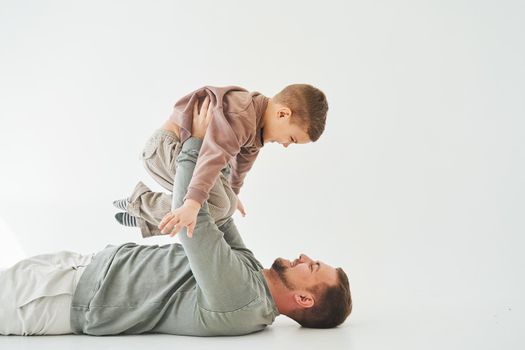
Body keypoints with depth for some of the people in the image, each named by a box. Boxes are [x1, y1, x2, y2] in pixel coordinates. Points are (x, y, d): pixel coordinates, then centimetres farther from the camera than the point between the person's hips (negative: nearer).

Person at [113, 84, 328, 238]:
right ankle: (141, 202, -10)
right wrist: (193, 203, -53)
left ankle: (146, 219, 14)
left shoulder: (257, 125, 7)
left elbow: (243, 159, 26)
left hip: (186, 147, 11)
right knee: (220, 206, -23)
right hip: (168, 144, -11)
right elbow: (215, 156, -42)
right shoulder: (240, 116, -28)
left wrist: (233, 192, 42)